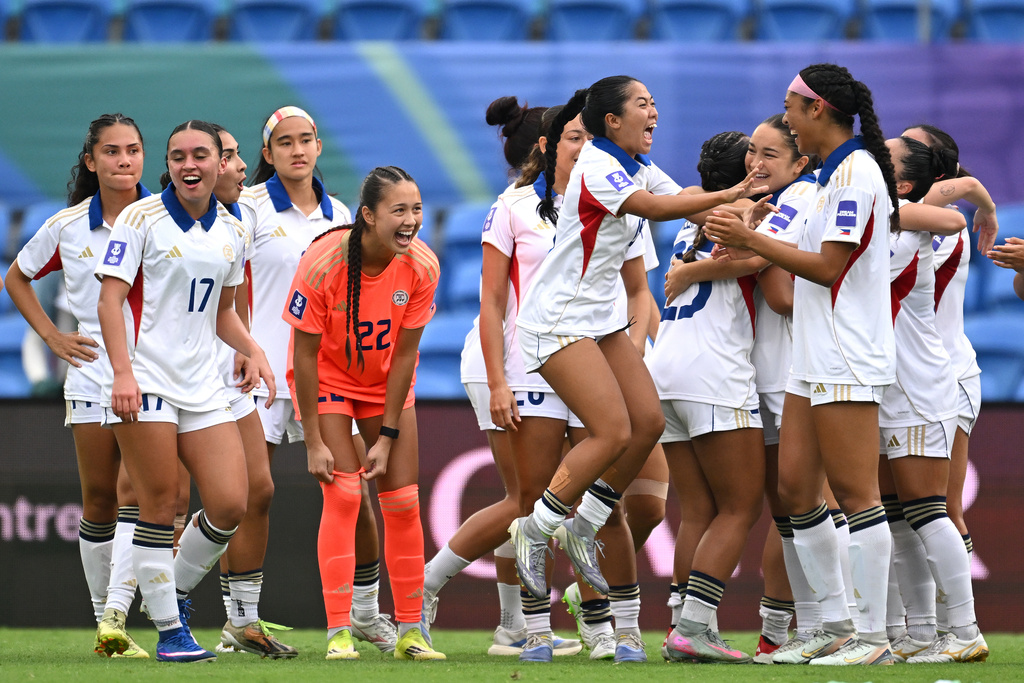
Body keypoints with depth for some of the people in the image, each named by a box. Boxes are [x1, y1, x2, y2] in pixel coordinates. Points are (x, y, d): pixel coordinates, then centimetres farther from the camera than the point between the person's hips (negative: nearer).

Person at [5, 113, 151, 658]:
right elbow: (18, 277, 19)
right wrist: (51, 335, 9)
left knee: (134, 496, -15)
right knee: (99, 504, 4)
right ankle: (103, 619, 15)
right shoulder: (66, 227, 4)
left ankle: (116, 618, -21)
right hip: (91, 374, 2)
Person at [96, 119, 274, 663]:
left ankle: (177, 589, 22)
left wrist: (251, 350, 6)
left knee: (230, 505, -2)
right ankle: (169, 629, 4)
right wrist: (122, 373, -20)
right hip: (143, 385, -5)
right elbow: (110, 299, -9)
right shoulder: (141, 219, -4)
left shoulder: (232, 233, 12)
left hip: (203, 388, 5)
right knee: (160, 507, -5)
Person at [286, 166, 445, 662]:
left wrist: (387, 436, -12)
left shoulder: (421, 266, -20)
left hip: (387, 382, 4)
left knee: (403, 500, -1)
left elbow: (405, 352, -12)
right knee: (343, 495, -15)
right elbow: (305, 353, -22)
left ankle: (410, 632, 8)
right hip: (327, 378, -3)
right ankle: (339, 634, -12)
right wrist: (314, 442, -20)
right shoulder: (322, 263, -30)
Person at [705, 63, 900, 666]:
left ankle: (873, 636, -7)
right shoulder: (834, 173, 17)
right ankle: (837, 627, 12)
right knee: (795, 488, 7)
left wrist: (752, 241, -10)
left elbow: (828, 266, -16)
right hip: (816, 360, 10)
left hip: (847, 361, -10)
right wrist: (748, 247, 22)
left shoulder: (855, 170, -12)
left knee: (856, 493, -9)